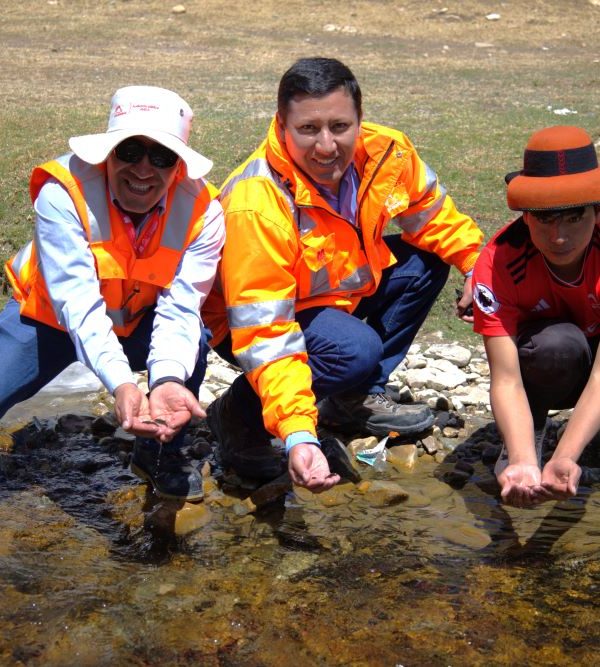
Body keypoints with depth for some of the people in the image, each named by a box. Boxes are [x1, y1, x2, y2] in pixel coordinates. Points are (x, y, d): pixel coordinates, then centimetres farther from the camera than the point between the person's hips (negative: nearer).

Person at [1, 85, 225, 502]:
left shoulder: (202, 210, -23)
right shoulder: (63, 191, -31)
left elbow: (179, 309, -29)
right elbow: (76, 301, -37)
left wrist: (168, 378, -50)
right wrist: (120, 382, -52)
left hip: (139, 323, 1)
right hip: (48, 316, -1)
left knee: (194, 342, -26)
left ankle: (160, 453, 0)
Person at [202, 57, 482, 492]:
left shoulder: (384, 151, -18)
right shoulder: (256, 207, -36)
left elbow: (430, 211, 5)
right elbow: (265, 335, -38)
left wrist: (476, 262, -12)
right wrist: (297, 435, -48)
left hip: (335, 292, 7)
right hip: (253, 320, -7)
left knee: (427, 261, -4)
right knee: (356, 350, -32)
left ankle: (356, 400, 6)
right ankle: (240, 412, -7)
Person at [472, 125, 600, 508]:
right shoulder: (499, 263, -29)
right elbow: (506, 379, -34)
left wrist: (565, 459, -50)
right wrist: (523, 463, -51)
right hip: (546, 369, -2)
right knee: (557, 342, -35)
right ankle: (531, 433, -7)